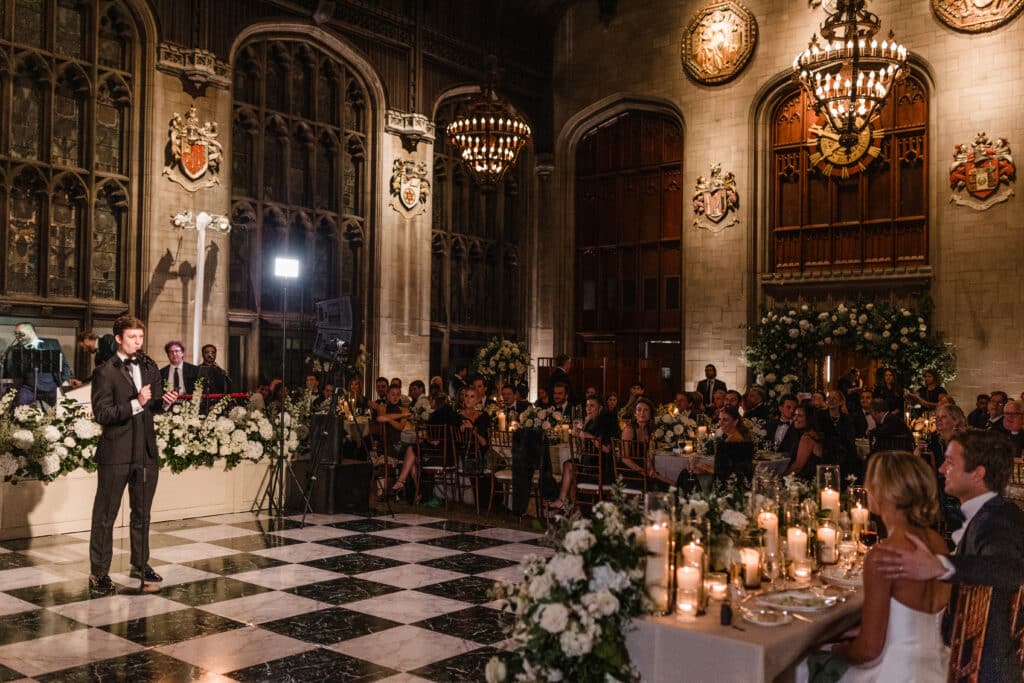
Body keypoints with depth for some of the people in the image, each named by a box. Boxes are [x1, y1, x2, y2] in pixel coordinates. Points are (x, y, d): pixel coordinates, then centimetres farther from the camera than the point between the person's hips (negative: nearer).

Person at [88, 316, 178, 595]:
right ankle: (99, 572, 14)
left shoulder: (150, 367, 10)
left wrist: (164, 402, -4)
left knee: (142, 514, 15)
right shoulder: (105, 372, -8)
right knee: (105, 516, 4)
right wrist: (135, 403, -25)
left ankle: (140, 565, 27)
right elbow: (102, 414, -15)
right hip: (116, 454, -5)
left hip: (147, 451, 5)